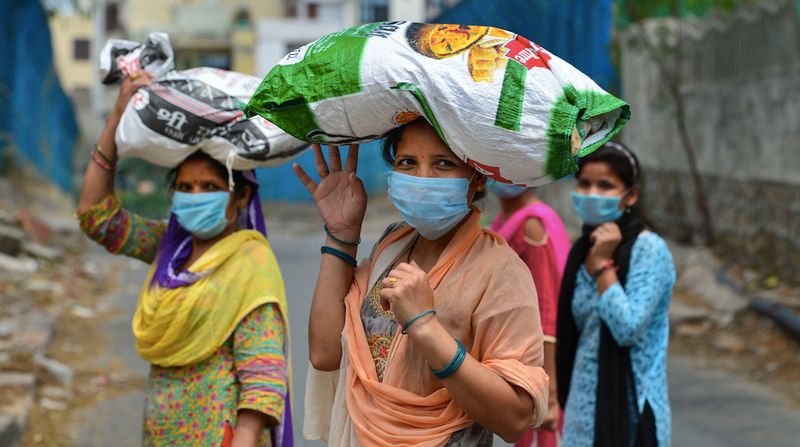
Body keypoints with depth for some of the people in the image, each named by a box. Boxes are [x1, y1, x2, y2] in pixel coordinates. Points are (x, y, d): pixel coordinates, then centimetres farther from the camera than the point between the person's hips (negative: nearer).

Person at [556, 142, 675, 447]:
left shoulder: (649, 250, -12)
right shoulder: (582, 250, 9)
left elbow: (627, 328, -20)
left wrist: (603, 264, -18)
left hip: (629, 404, -7)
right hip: (585, 402, 7)